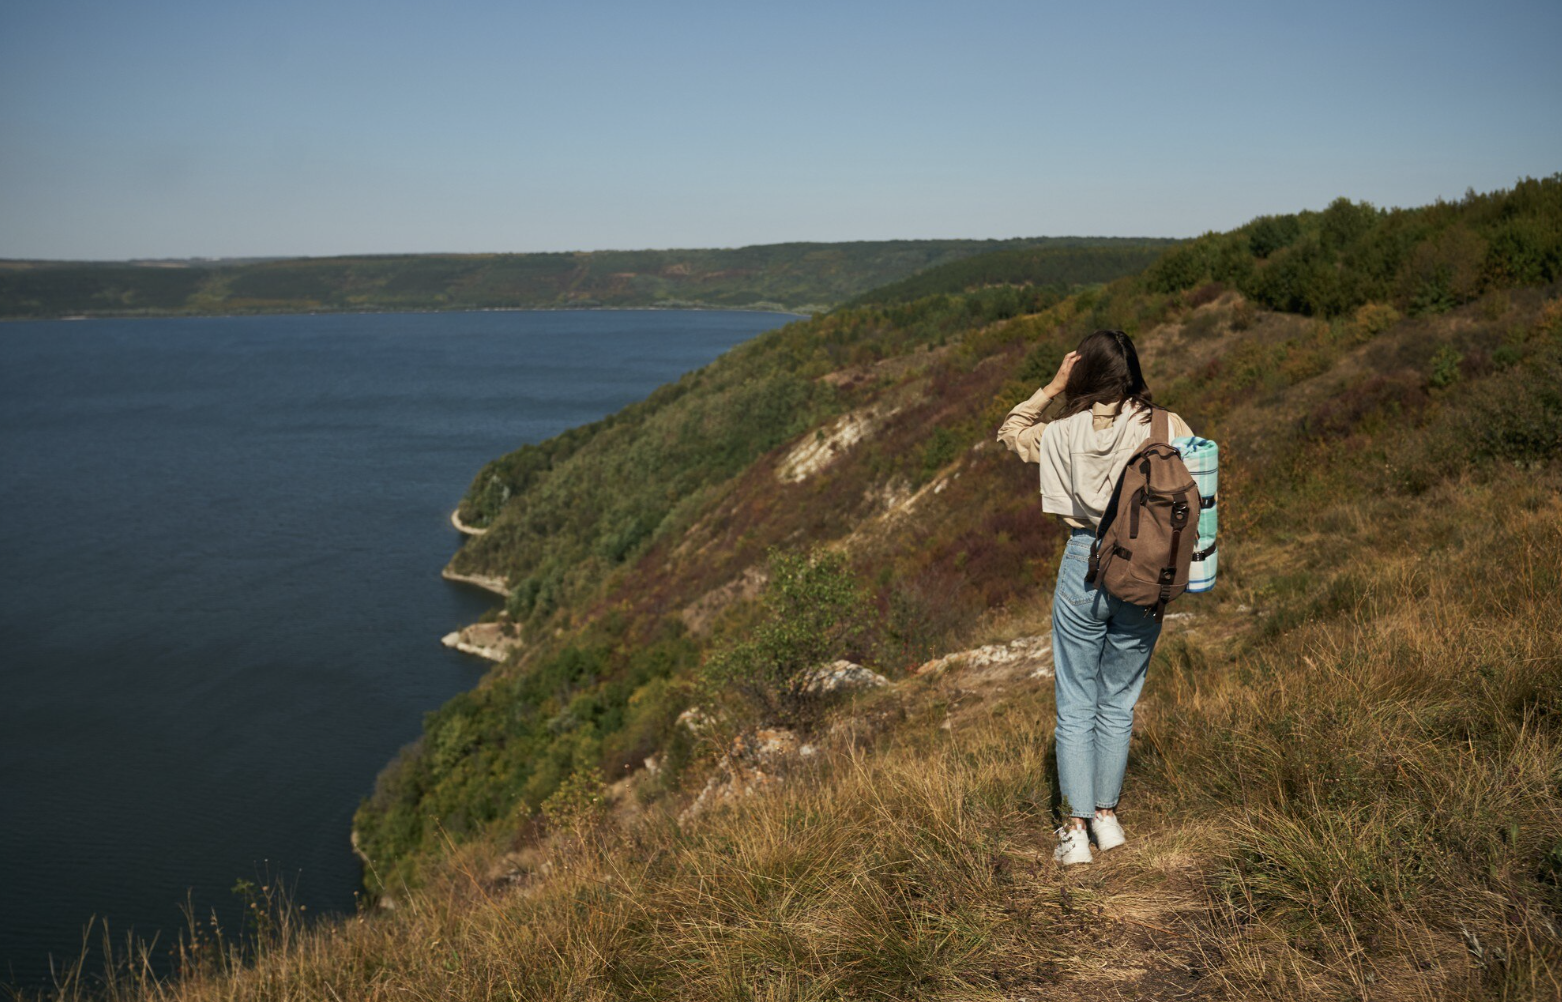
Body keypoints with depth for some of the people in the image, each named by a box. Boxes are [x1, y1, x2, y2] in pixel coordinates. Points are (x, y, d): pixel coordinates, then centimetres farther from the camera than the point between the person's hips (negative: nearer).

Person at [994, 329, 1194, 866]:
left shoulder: (1063, 433, -5)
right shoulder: (1166, 428, -6)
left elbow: (1009, 431, 13)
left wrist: (1050, 389, 6)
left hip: (1084, 569, -1)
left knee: (1076, 705, 9)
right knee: (1118, 703, 17)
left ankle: (1076, 829, 10)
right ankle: (1107, 815, 26)